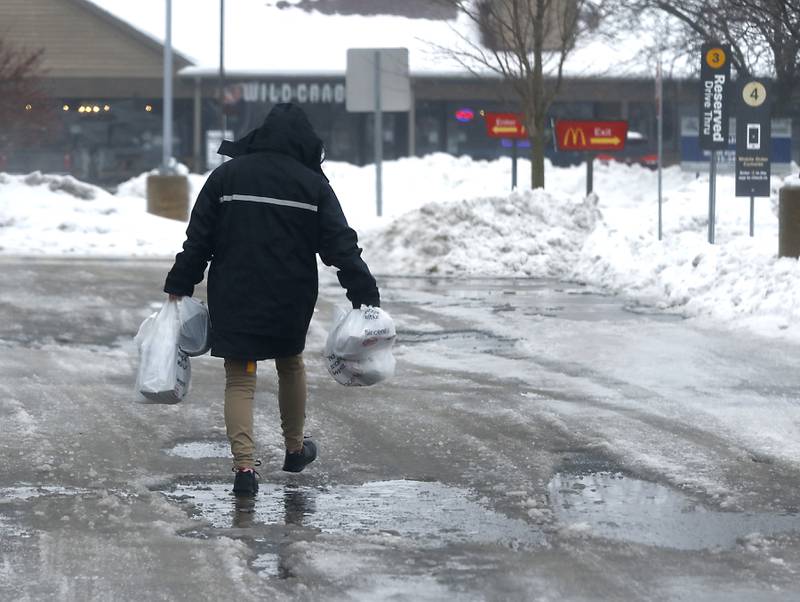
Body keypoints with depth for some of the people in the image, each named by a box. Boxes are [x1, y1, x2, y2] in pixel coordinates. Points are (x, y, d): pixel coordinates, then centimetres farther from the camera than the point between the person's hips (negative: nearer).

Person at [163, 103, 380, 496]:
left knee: (239, 379, 4)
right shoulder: (313, 185, -2)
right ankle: (295, 449, 37)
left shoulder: (226, 176, -1)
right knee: (291, 364, 24)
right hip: (291, 302, 1)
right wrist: (365, 297, -5)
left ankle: (244, 465, -12)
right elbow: (341, 246, -6)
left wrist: (179, 287, 7)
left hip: (234, 298, -1)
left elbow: (198, 239, 0)